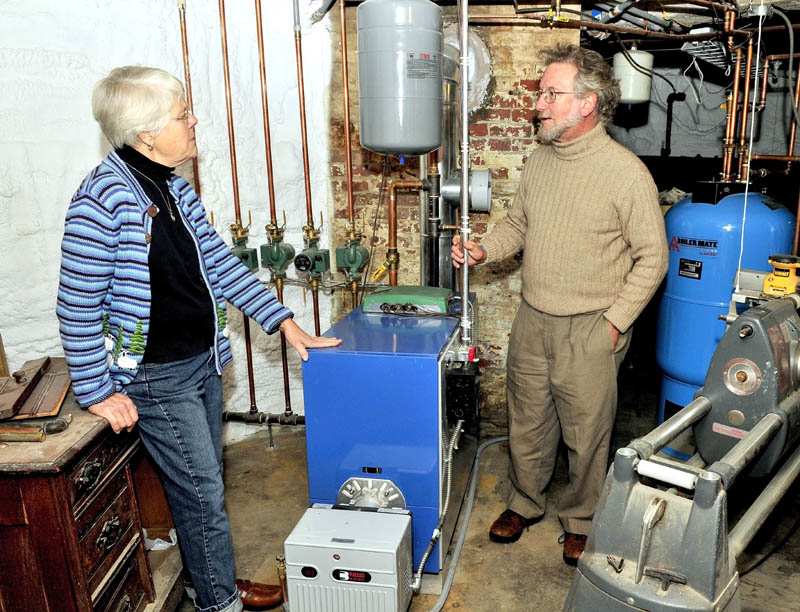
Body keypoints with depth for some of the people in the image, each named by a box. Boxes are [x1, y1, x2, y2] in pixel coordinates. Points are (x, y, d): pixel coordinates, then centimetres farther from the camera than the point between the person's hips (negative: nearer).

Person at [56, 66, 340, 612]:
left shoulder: (174, 187, 4)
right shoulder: (102, 198, -21)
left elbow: (220, 263, 6)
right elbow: (79, 305, -18)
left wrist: (286, 323, 3)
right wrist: (97, 392, -14)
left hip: (202, 361, 8)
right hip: (157, 377, -8)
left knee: (203, 483, 20)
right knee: (203, 492, 4)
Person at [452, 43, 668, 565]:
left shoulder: (626, 172, -14)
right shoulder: (539, 160, 5)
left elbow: (652, 257, -9)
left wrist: (614, 322, -12)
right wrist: (484, 250, -3)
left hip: (590, 330, -5)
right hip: (531, 321, 5)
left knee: (586, 435, 11)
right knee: (527, 424, 18)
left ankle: (581, 521, 34)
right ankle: (525, 504, 40)